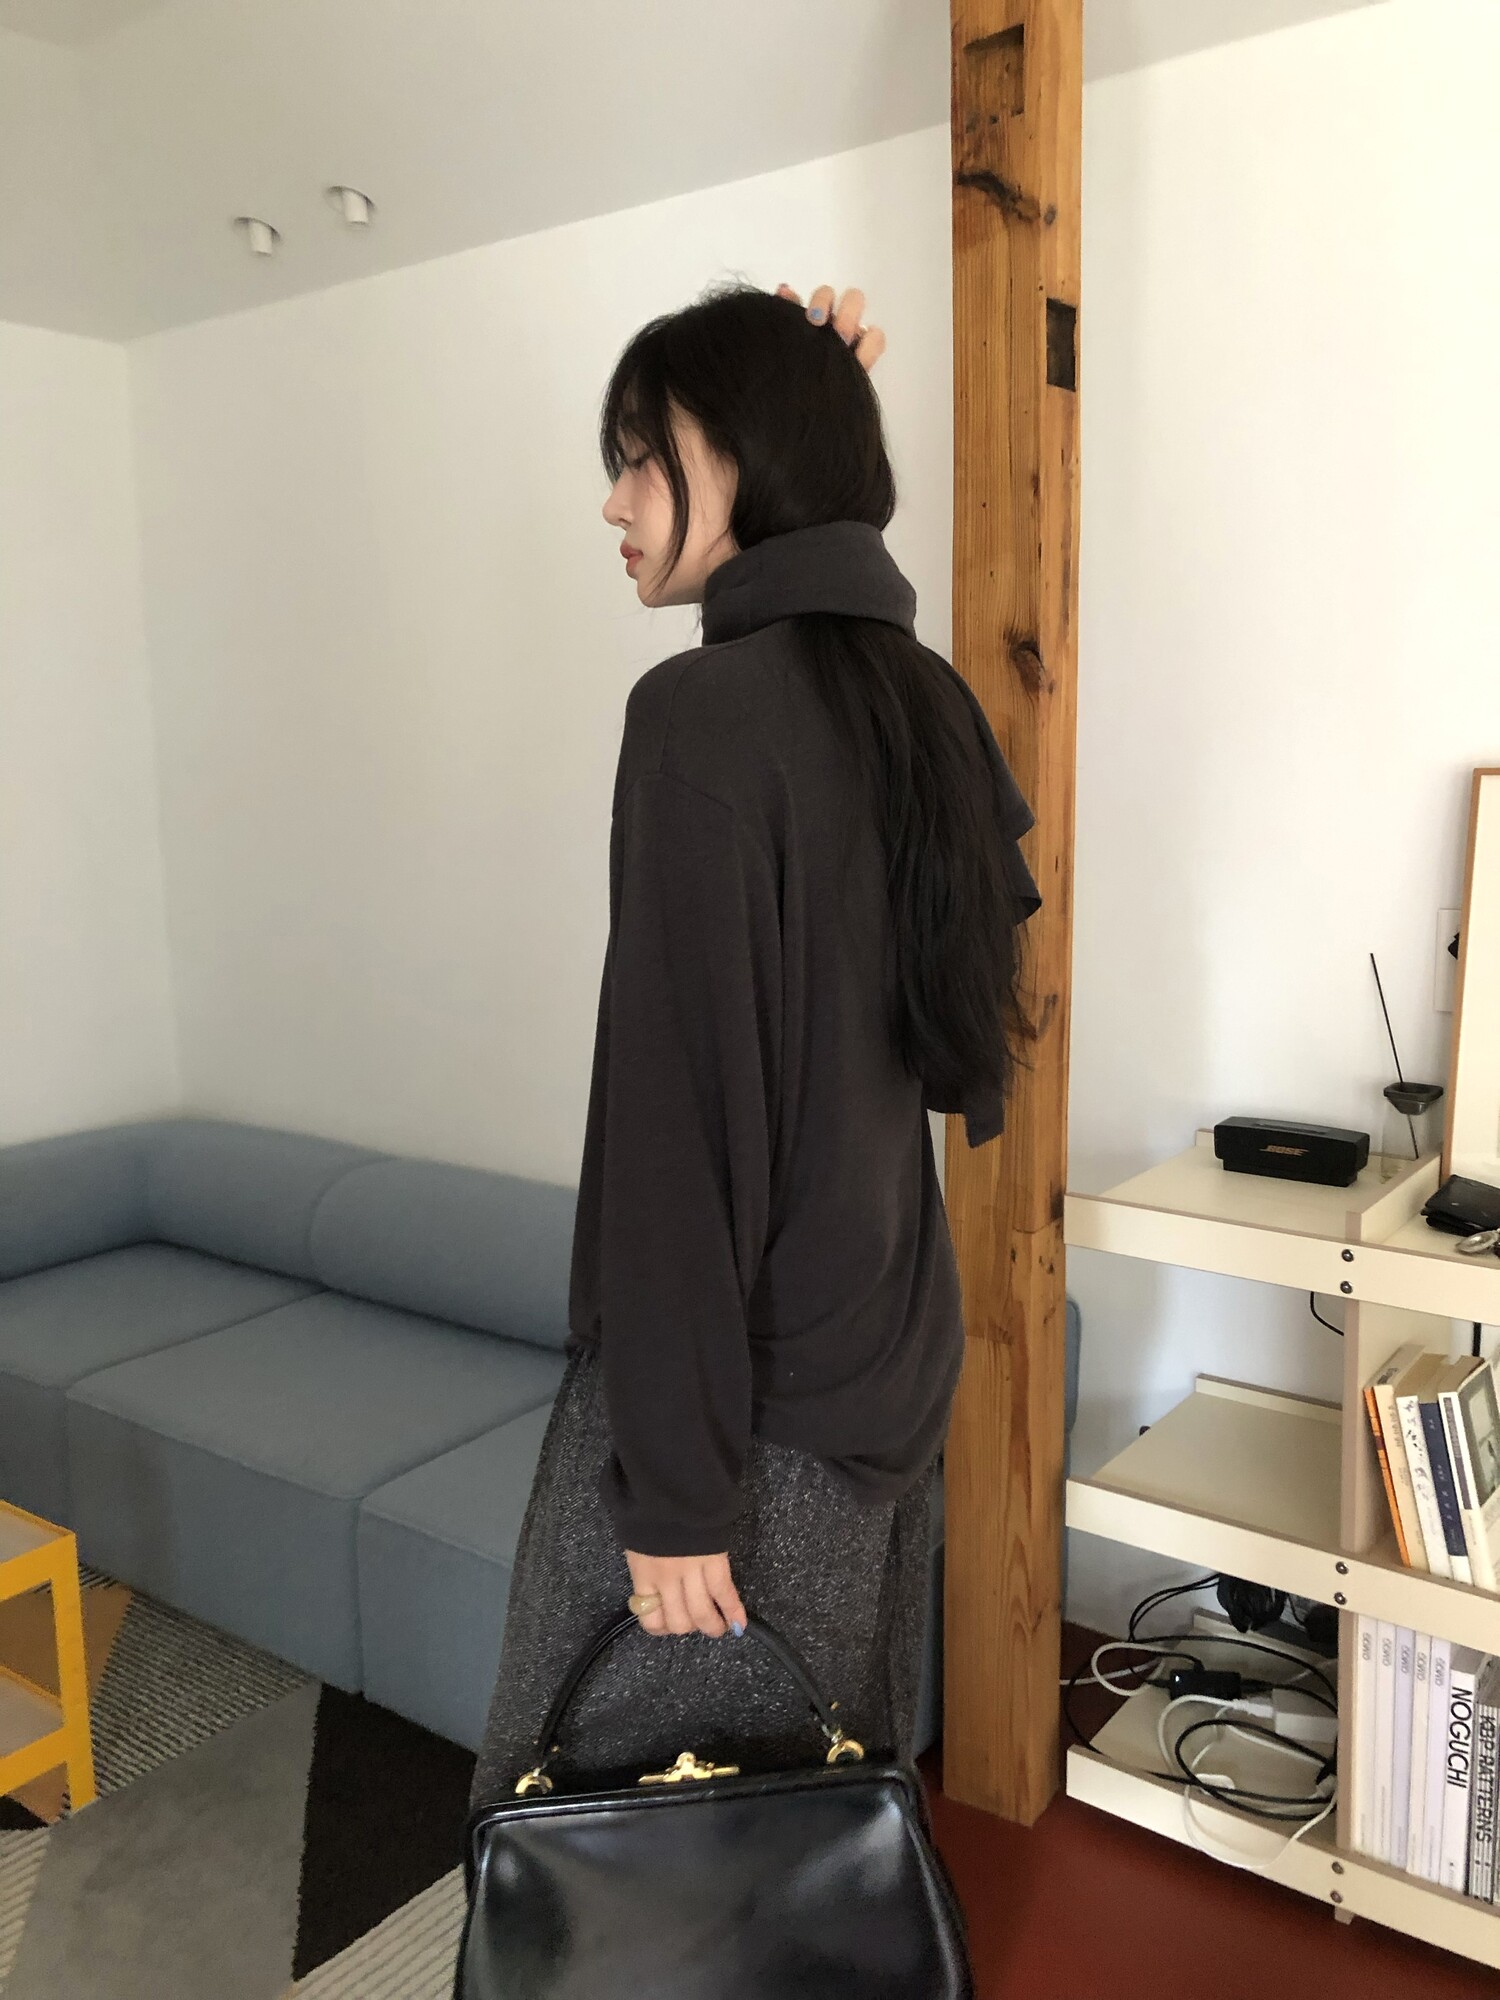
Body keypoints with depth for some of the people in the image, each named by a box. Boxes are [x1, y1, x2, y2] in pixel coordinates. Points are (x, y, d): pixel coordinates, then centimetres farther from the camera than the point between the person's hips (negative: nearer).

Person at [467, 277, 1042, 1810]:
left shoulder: (703, 712, -20)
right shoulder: (920, 696, 3)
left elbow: (679, 1116, -23)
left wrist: (672, 1484, -17)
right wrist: (821, 405, 17)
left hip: (740, 1383, -8)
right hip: (892, 1348, 8)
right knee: (826, 1799, 23)